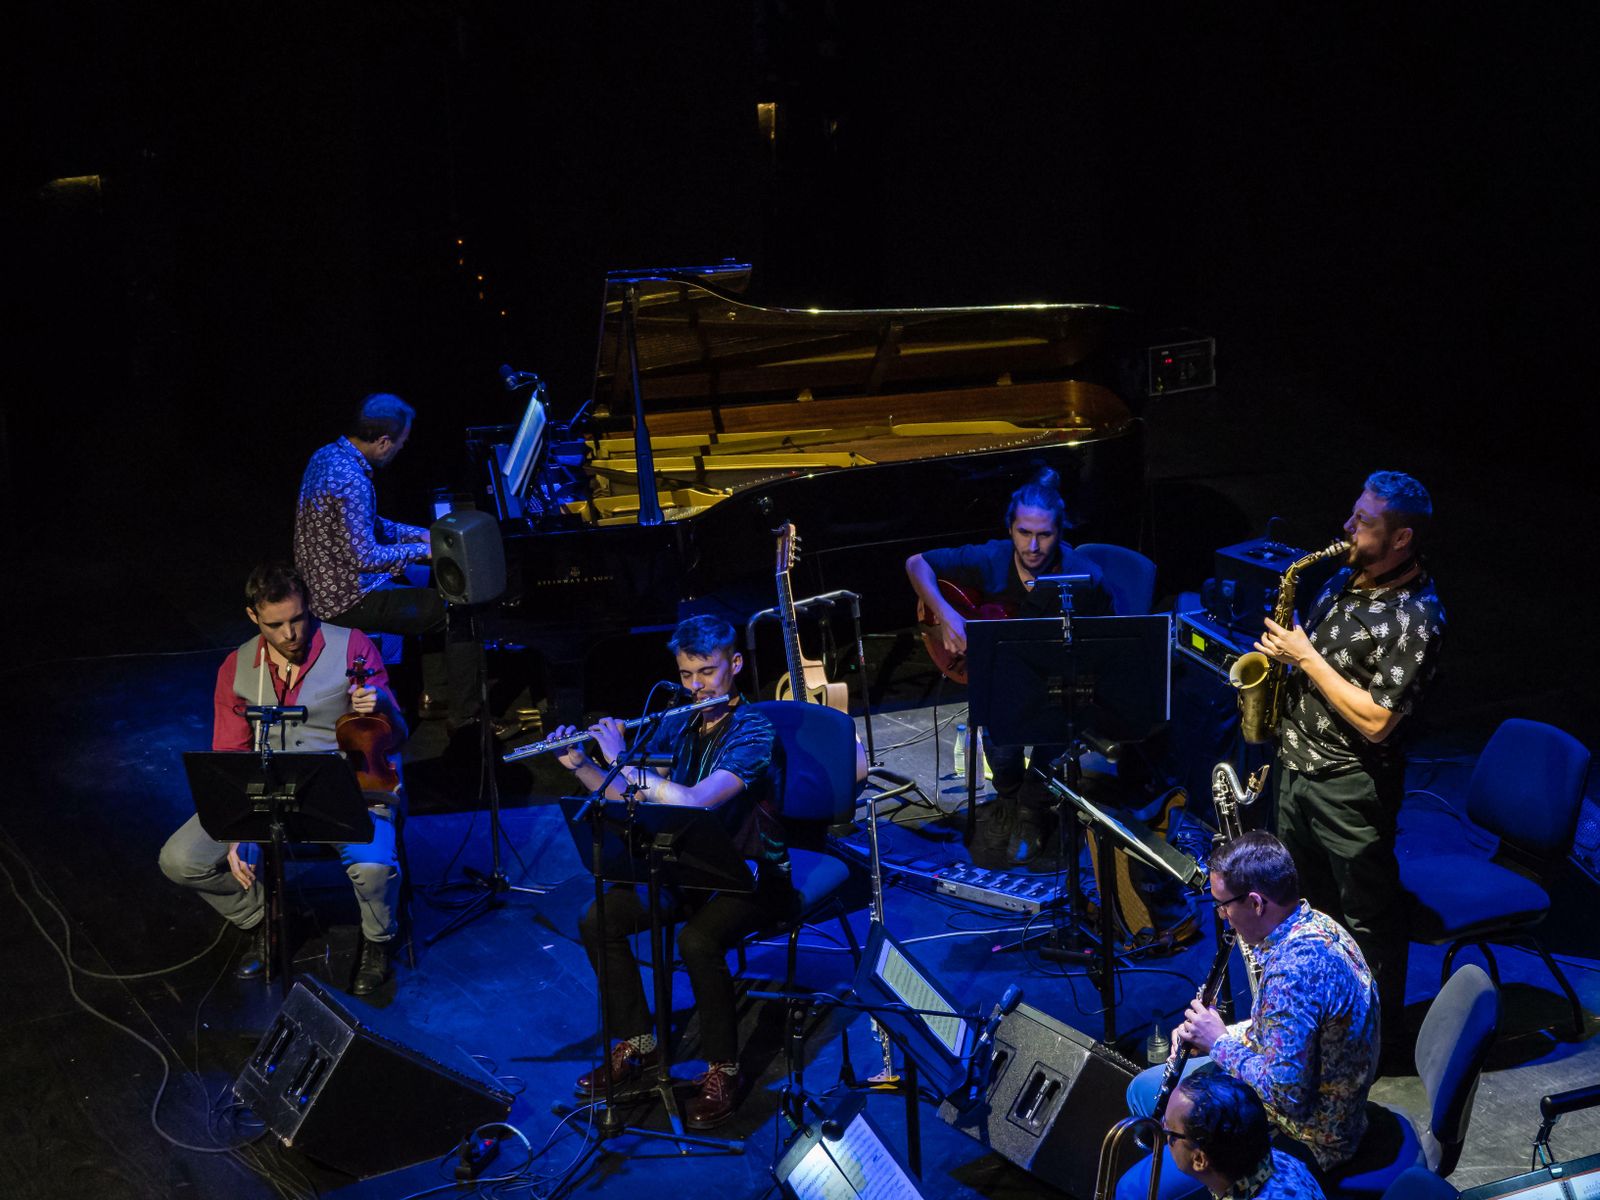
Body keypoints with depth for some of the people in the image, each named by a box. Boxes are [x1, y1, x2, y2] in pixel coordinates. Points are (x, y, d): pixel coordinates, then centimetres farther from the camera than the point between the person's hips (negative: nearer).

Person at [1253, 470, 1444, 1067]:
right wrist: (1281, 651, 0)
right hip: (1295, 765, 8)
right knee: (1307, 899, 23)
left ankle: (1383, 1037, 22)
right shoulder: (1345, 578, 4)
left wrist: (1305, 657, -22)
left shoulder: (1415, 616, -23)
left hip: (1351, 786, -8)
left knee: (1366, 917, 6)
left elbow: (1375, 721, -26)